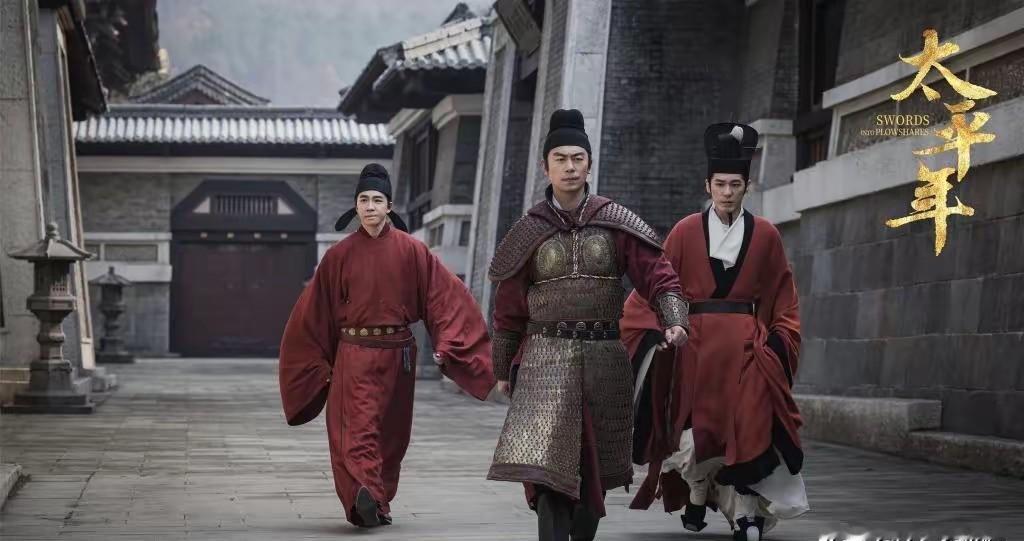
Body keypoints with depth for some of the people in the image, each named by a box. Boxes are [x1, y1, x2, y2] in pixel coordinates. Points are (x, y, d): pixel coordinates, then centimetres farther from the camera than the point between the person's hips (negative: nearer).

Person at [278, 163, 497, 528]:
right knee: (356, 429, -14)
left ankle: (376, 502, 17)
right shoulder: (340, 255, 0)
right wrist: (319, 364, 6)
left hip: (397, 354, 1)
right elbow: (315, 312, 6)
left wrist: (444, 346, -13)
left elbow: (446, 295, -4)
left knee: (391, 433, 7)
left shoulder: (411, 251, -1)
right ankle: (367, 493, -27)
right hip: (354, 355, -1)